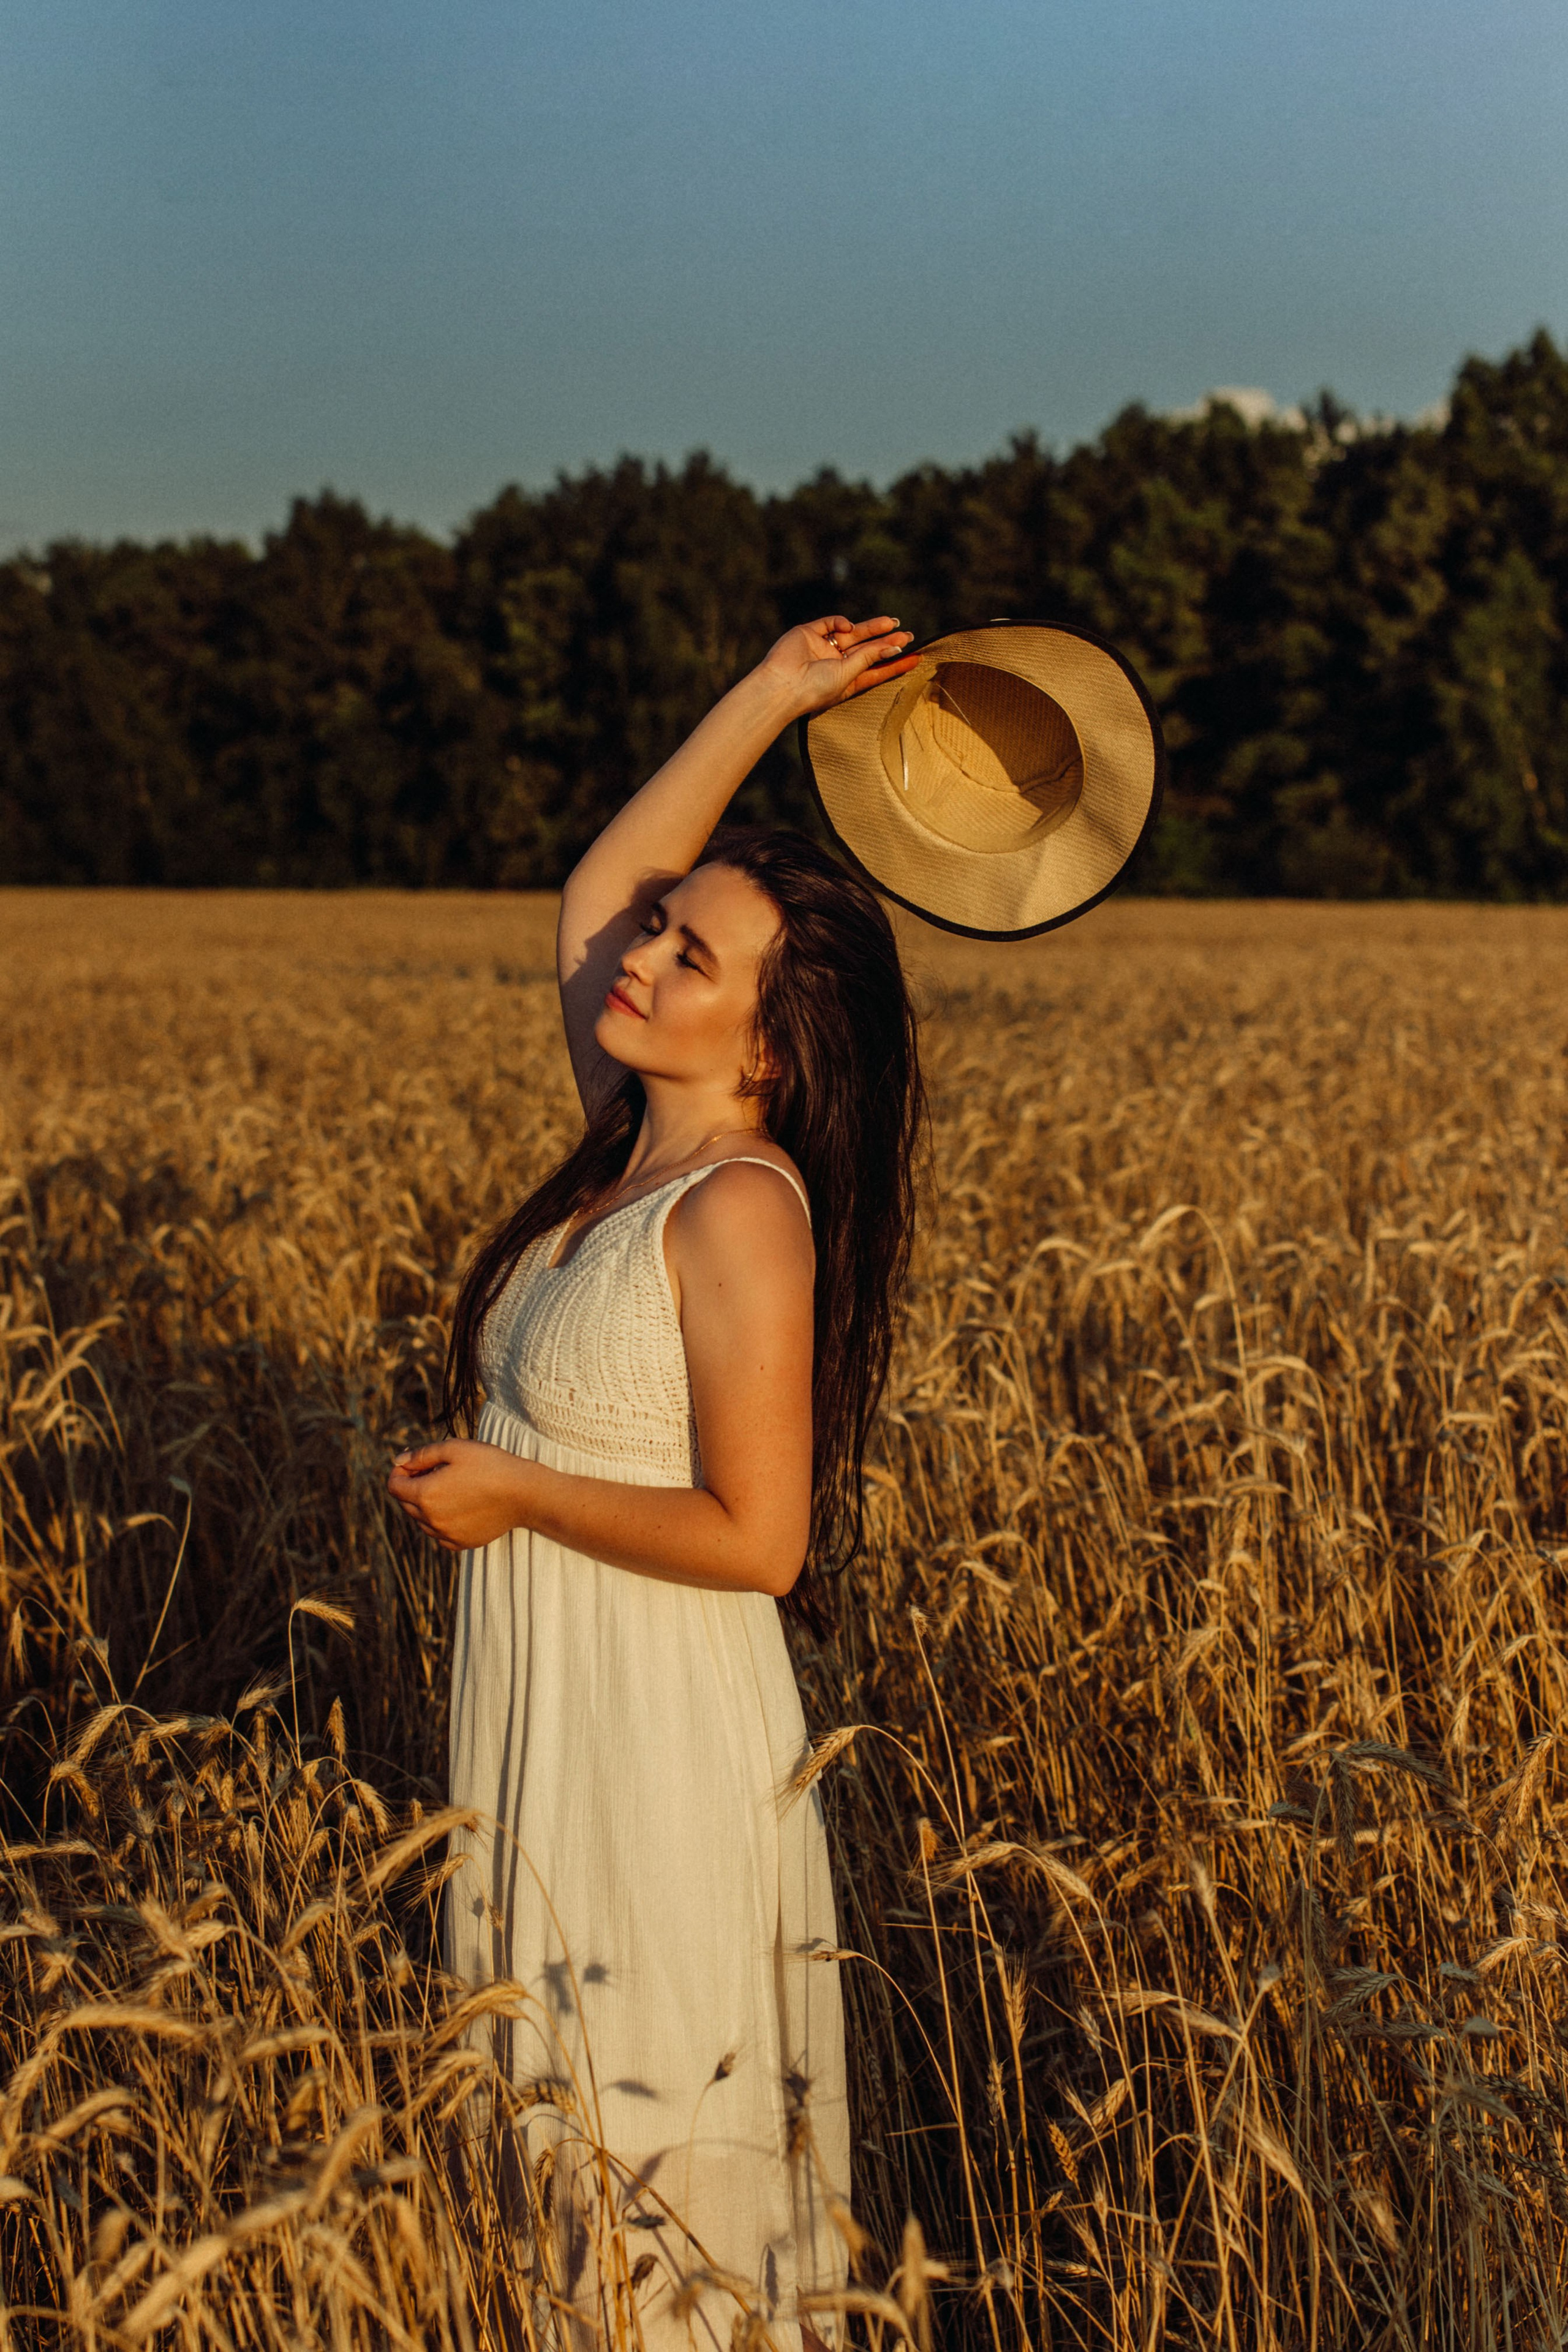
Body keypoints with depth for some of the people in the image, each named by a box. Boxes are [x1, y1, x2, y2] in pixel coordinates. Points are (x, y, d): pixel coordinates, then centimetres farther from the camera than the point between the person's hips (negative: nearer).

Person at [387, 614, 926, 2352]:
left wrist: (516, 1495, -14)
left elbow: (756, 1539, -23)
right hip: (552, 1735, 9)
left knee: (667, 2176, 2)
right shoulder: (631, 1160, 4)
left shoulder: (741, 1211, -19)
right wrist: (772, 696, 14)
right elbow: (590, 894, 16)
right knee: (577, 2153, 17)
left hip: (667, 1752, -8)